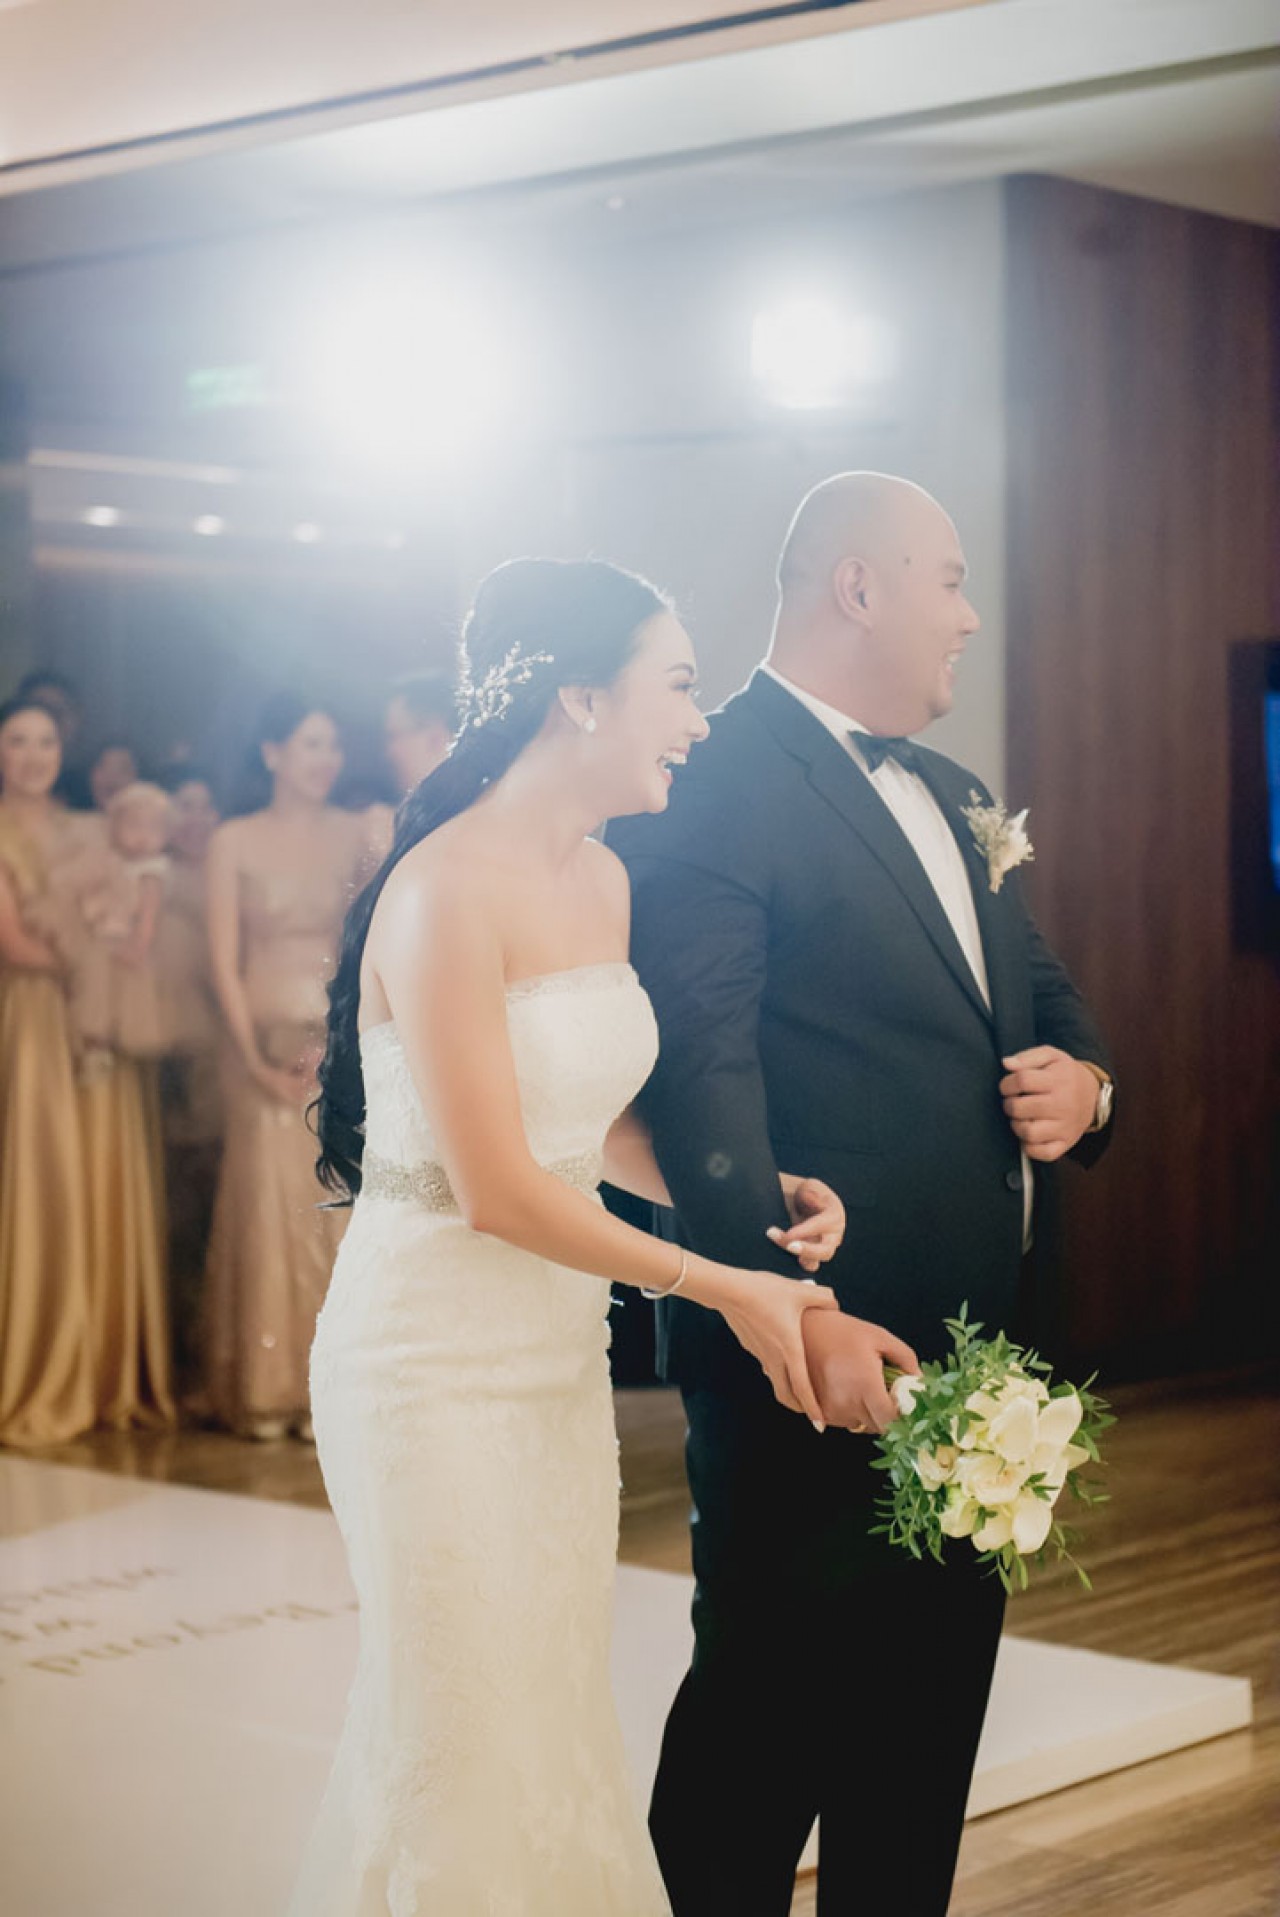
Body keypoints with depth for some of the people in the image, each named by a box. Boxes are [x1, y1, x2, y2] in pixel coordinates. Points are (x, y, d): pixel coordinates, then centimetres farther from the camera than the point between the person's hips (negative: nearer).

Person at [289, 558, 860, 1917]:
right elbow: (498, 1189, -21)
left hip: (561, 1357, 8)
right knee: (465, 1747, 3)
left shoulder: (603, 883, 7)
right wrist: (723, 1287, -15)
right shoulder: (446, 891, -19)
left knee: (558, 1725, 14)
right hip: (439, 1363, -8)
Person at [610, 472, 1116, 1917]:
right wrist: (794, 1313, -28)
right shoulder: (715, 786, -13)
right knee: (772, 1706, 1)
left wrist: (1080, 1078, -1)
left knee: (933, 1710, 16)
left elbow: (1040, 994, 23)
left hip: (968, 1344, 9)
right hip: (818, 1353, -9)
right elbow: (703, 1076, -21)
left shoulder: (946, 793, 16)